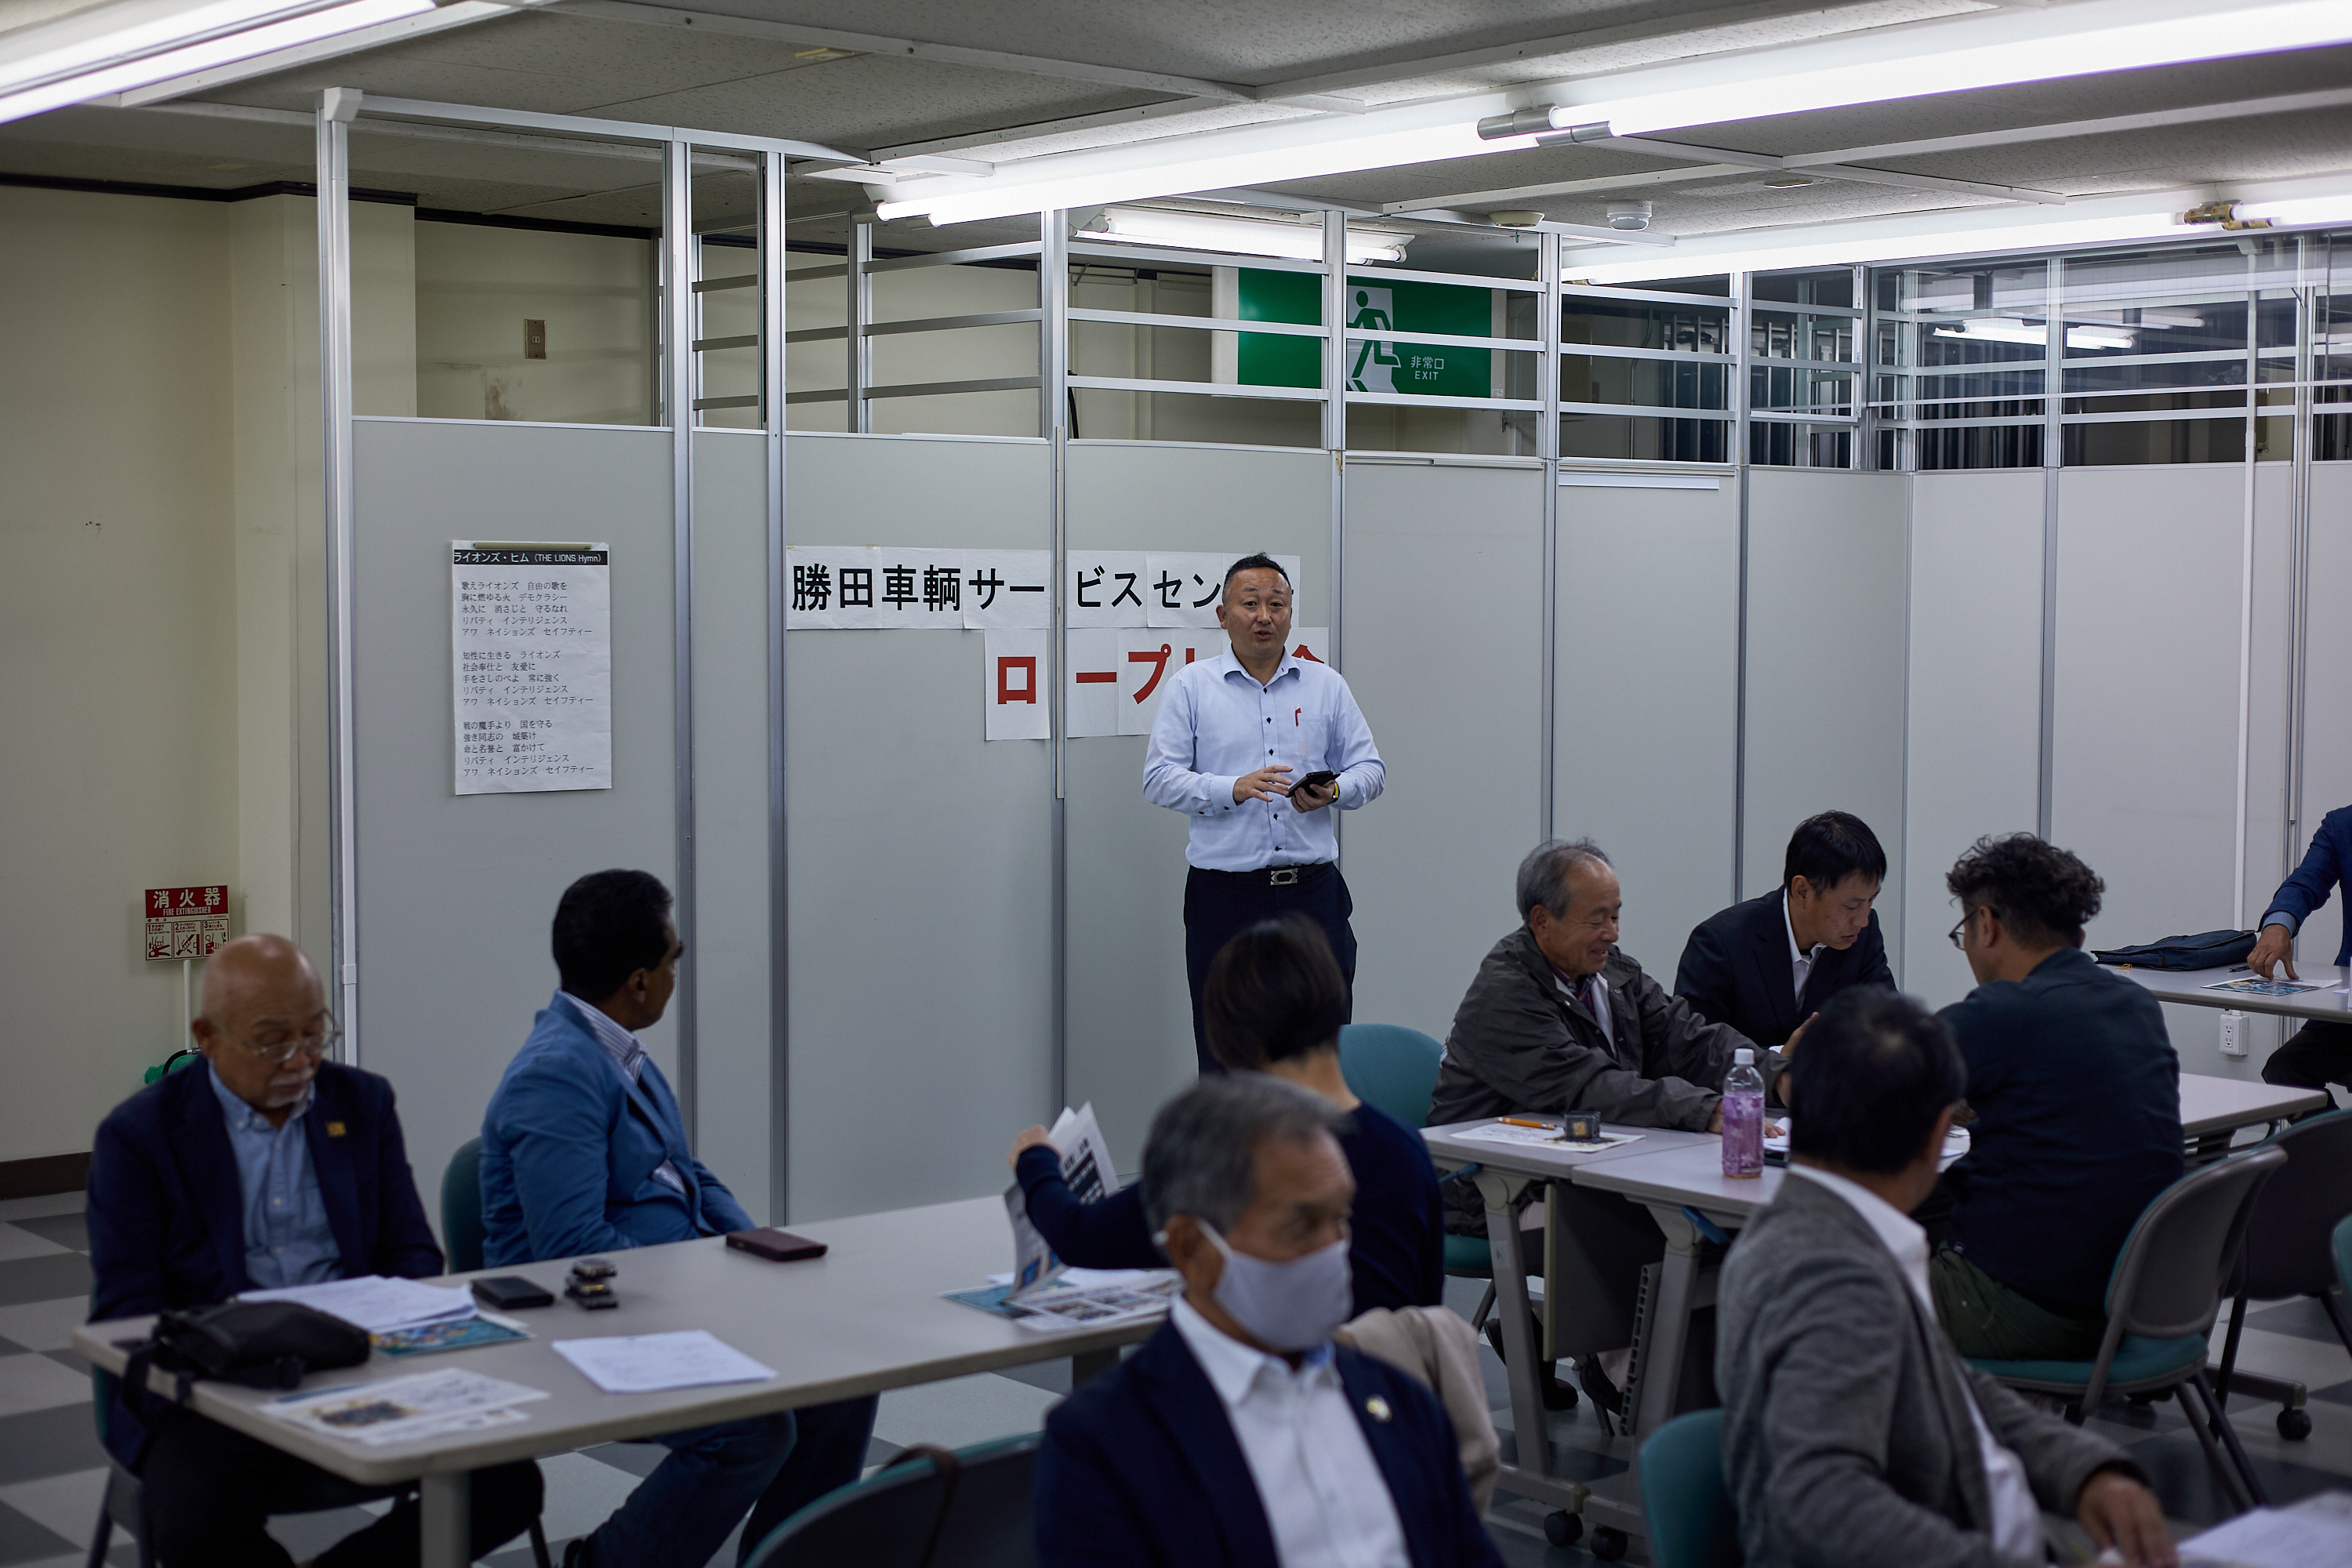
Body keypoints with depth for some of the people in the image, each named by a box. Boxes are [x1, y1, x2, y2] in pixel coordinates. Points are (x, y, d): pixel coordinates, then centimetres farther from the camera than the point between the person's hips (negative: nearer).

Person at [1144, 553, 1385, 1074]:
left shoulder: (1326, 685, 12)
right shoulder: (1191, 687, 5)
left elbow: (1370, 770, 12)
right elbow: (1160, 779, -1)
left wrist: (1333, 792, -10)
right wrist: (1235, 789, -16)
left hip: (1314, 893, 2)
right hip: (1226, 893, -2)